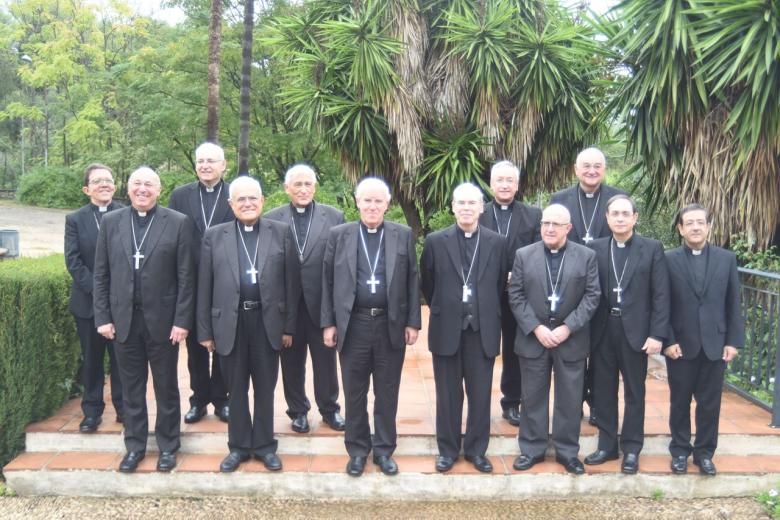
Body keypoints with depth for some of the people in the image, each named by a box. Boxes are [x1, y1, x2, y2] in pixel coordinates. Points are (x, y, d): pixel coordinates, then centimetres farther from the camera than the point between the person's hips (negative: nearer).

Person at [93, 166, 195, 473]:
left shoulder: (178, 223, -4)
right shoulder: (110, 222, 4)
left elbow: (186, 277, -6)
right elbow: (101, 275, 6)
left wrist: (182, 321, -10)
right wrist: (103, 317, 0)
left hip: (162, 320, -2)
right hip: (124, 320, 2)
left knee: (166, 387, 10)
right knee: (131, 388, 13)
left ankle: (168, 445, 24)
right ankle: (135, 445, 27)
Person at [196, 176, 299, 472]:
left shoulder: (281, 233, 1)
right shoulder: (214, 236, 3)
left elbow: (290, 282, 1)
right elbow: (204, 287, 3)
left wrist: (288, 326, -1)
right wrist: (205, 331, 1)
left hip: (267, 321, 0)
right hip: (230, 322, 1)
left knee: (265, 387, 10)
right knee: (236, 388, 12)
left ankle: (264, 445, 25)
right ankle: (239, 446, 26)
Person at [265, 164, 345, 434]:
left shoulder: (334, 217, -1)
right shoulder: (271, 219, 1)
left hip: (322, 303, 0)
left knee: (326, 360, 12)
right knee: (292, 361, 12)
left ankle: (329, 408, 29)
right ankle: (298, 410, 29)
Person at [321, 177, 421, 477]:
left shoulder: (403, 235, 3)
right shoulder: (339, 235, 2)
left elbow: (412, 281, 4)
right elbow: (328, 282, 3)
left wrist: (413, 322, -1)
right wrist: (328, 323, -1)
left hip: (391, 325, 0)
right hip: (353, 325, 0)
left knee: (387, 393, 10)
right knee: (355, 393, 10)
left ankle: (384, 450, 24)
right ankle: (357, 450, 25)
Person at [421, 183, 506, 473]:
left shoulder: (497, 243, 2)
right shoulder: (435, 242, -1)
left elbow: (500, 285, 11)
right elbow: (427, 284, 9)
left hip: (483, 330, 1)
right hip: (447, 329, -1)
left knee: (480, 395, 8)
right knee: (448, 394, 9)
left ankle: (476, 450, 23)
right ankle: (448, 449, 22)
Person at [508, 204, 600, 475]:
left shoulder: (586, 256, 0)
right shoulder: (524, 255, 1)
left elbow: (592, 296, -4)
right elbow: (516, 296, -2)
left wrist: (568, 328, -13)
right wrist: (536, 328, -12)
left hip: (571, 339, 0)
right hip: (533, 338, 1)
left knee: (570, 399, 8)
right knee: (533, 397, 9)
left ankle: (567, 451, 21)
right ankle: (532, 449, 22)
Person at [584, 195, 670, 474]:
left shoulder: (652, 248, -2)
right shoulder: (595, 248, 4)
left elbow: (661, 295, -5)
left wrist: (657, 334, -10)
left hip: (635, 330, -2)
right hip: (602, 330, 2)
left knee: (634, 392, 9)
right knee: (603, 390, 10)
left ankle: (631, 449, 21)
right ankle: (607, 445, 24)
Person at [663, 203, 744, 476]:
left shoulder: (727, 259, 3)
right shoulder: (668, 260, -3)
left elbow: (733, 304, 4)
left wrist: (733, 341, -1)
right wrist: (667, 341, -10)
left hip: (715, 344, 2)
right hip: (680, 345, -1)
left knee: (710, 403, 8)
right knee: (679, 402, 10)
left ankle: (704, 452, 23)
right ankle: (680, 451, 24)